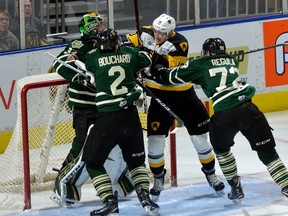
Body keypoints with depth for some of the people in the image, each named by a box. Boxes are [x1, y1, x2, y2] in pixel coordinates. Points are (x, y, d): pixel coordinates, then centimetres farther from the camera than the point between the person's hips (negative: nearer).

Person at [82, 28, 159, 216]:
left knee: (93, 162, 8)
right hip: (130, 115, 4)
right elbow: (146, 60, 22)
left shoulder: (94, 58, -6)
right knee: (136, 160, 22)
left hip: (107, 118, -4)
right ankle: (146, 199, 8)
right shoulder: (128, 53, 4)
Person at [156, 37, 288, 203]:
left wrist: (160, 71, 38)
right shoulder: (232, 61, 25)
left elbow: (174, 76, 18)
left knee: (221, 147, 27)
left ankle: (235, 187, 24)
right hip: (248, 108, 2)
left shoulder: (200, 65, 13)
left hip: (224, 114, -2)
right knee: (267, 151, 7)